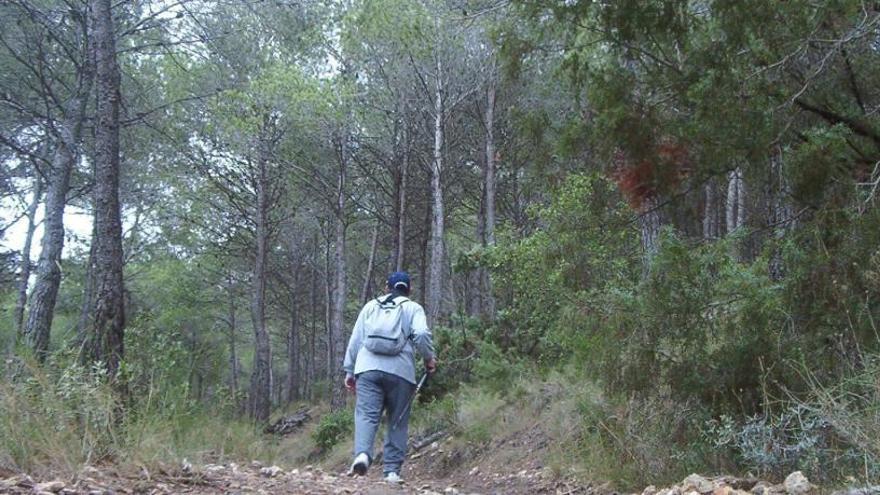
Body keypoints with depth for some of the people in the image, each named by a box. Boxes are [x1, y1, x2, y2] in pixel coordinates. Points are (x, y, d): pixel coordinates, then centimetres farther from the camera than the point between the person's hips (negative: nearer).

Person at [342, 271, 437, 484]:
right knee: (397, 422, 6)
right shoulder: (413, 308, 13)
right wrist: (429, 359, 9)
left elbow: (355, 339, 17)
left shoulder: (371, 306, 21)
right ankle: (392, 470, 3)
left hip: (368, 368, 1)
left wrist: (349, 371, 20)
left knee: (366, 414, -8)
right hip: (400, 371, -1)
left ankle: (362, 453, -32)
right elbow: (421, 335, -6)